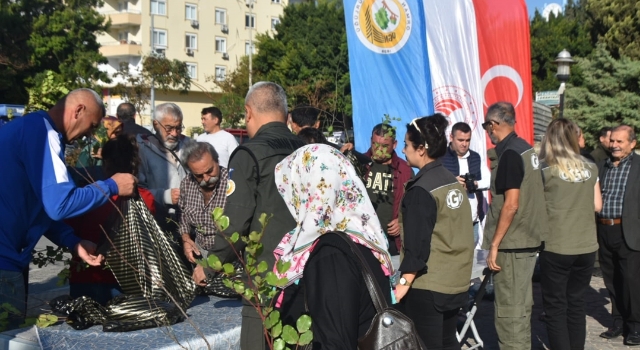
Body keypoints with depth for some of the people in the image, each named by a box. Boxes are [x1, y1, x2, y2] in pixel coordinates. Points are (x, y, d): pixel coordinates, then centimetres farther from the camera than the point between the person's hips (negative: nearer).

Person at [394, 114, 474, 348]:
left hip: (426, 286, -8)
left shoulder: (421, 190, -17)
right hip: (456, 281, 8)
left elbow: (417, 244, -19)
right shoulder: (455, 183, 6)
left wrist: (404, 282, -15)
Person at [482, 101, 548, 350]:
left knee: (508, 310, -2)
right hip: (529, 241, 9)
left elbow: (511, 204, -22)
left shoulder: (509, 154, -17)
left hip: (511, 245, -9)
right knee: (521, 305, 18)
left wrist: (494, 244, -17)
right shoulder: (527, 149, 10)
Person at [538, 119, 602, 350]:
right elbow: (597, 206, 11)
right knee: (576, 304, 15)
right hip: (586, 247, 5)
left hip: (557, 248, -4)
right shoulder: (590, 169, 4)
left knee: (555, 307, 5)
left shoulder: (546, 170, -9)